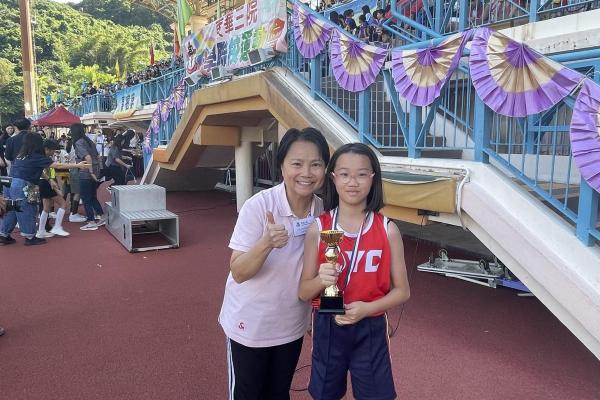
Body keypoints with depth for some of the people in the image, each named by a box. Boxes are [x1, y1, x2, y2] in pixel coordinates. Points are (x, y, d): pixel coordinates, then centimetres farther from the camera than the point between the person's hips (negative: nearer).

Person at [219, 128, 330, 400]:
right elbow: (238, 273, -23)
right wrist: (267, 243, -39)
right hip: (250, 324, -4)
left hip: (292, 324, 4)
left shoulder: (323, 211, -11)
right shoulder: (258, 206, -24)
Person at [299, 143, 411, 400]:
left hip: (370, 330, 0)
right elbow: (303, 292, -4)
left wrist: (366, 308, -18)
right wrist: (321, 280, -25)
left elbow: (402, 290, -2)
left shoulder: (387, 230, -8)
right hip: (327, 328, 1)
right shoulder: (318, 228, -8)